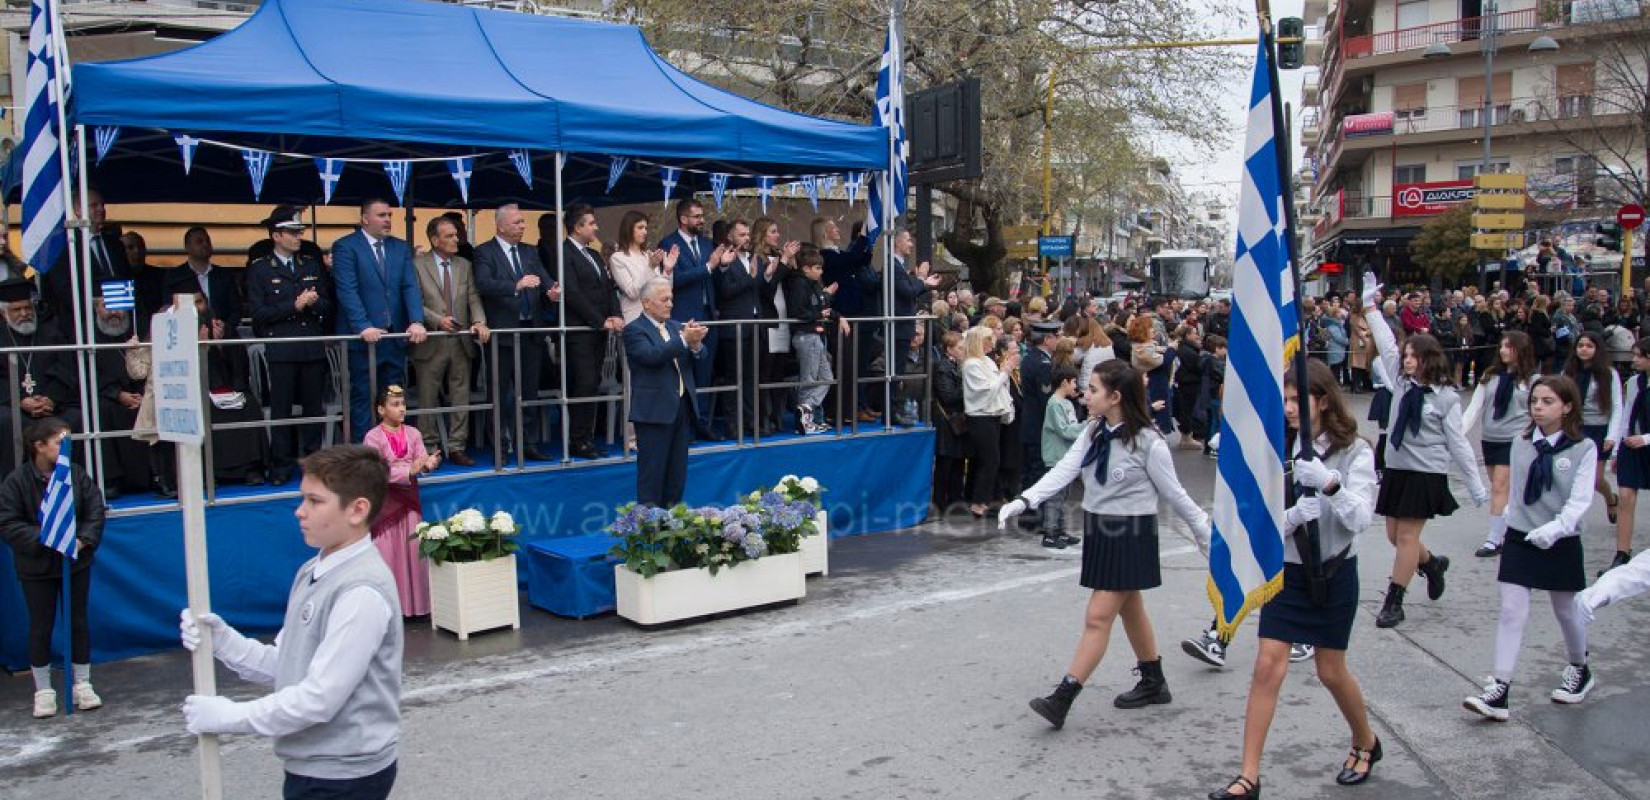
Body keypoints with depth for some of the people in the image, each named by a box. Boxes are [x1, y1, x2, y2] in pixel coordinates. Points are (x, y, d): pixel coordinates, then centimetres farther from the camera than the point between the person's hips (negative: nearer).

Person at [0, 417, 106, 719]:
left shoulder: (77, 474, -6)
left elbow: (96, 512, -3)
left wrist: (83, 540, -17)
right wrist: (44, 539, -23)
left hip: (76, 562, 2)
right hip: (37, 568, -2)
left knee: (79, 622, 9)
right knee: (41, 627, 7)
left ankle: (82, 684, 22)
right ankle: (43, 690, 20)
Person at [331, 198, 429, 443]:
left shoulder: (400, 248, 13)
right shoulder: (346, 247, -2)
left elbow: (410, 287, 4)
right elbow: (347, 291, -12)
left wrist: (417, 322, -12)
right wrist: (363, 327, -22)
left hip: (395, 336, 5)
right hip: (364, 338, -5)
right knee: (363, 398, 1)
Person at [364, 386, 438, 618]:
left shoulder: (412, 433, 5)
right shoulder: (373, 437, -8)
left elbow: (422, 460, -5)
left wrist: (429, 463, -29)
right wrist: (409, 471, -26)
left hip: (409, 499, 4)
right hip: (384, 501, -4)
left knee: (413, 551, 5)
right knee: (386, 555, -1)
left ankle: (414, 604, 13)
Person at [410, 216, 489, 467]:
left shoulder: (464, 265, 11)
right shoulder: (418, 265, -2)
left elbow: (473, 298, 4)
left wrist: (479, 322, -14)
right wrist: (437, 319, -19)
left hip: (461, 340, 4)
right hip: (431, 342, -4)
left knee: (460, 397, 5)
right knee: (429, 399, 4)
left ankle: (456, 447, 12)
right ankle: (430, 449, 13)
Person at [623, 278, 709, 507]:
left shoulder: (676, 326, 15)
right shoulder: (634, 330, -6)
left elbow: (698, 357, 7)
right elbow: (651, 356, -23)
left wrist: (696, 344, -16)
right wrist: (684, 339, -28)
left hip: (682, 406, 7)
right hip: (654, 410, -7)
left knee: (677, 470, 12)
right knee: (652, 471, -2)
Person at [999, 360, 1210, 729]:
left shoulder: (1147, 441, -16)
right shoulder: (1094, 432, 3)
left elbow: (1173, 493, -7)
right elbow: (1064, 469, -7)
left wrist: (1205, 531, 2)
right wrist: (1024, 501, -20)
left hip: (1131, 534, -7)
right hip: (1099, 530, 7)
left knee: (1098, 617, -8)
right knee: (1130, 611, 20)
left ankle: (1061, 699, -8)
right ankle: (1153, 684, 37)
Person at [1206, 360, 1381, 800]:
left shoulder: (1354, 451, -9)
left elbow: (1361, 518, -19)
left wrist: (1328, 482, -36)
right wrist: (1290, 517, -26)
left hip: (1334, 571, -2)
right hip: (1285, 569, 2)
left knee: (1331, 671, 9)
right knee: (1268, 665, -5)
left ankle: (1366, 742, 39)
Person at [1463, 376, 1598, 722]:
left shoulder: (1583, 448, -11)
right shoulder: (1521, 444, 1)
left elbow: (1580, 500, -15)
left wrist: (1555, 528, -26)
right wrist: (1509, 519, 10)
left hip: (1560, 543, -2)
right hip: (1519, 538, 2)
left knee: (1567, 612, 16)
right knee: (1512, 612, -4)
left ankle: (1579, 670, 43)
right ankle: (1499, 691, -6)